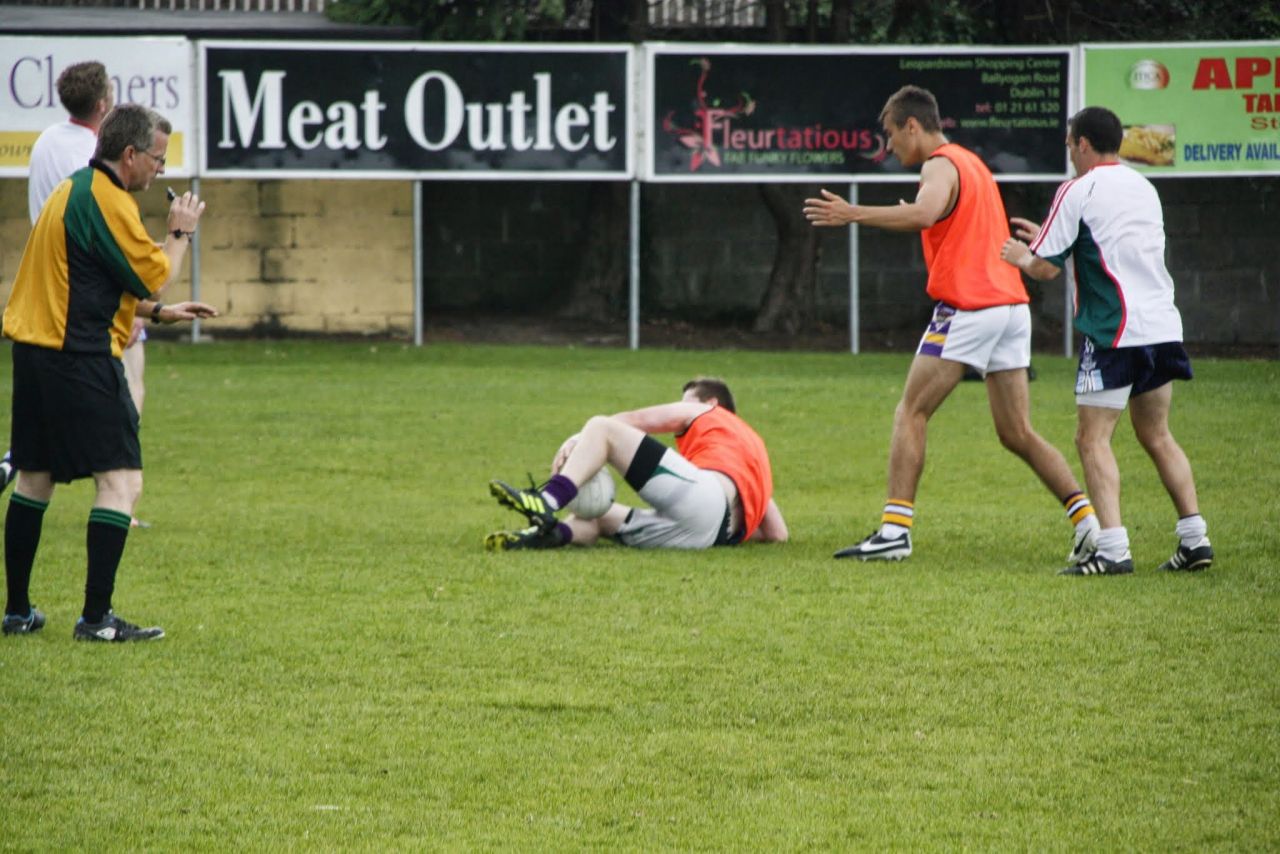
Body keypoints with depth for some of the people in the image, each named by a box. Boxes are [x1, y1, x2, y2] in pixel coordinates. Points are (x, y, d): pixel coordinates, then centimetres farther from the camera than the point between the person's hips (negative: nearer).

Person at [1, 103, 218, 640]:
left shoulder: (75, 190, 17)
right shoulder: (107, 202, -14)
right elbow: (153, 276, -11)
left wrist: (158, 312, 23)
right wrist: (180, 234, 5)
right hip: (79, 357, -10)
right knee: (121, 481, -8)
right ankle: (96, 618, -11)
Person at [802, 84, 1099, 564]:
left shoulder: (941, 165, -7)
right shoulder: (971, 163, 22)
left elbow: (925, 213, -29)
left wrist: (853, 215, -28)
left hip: (967, 308, -9)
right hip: (1012, 305, 9)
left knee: (910, 415, -3)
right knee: (1017, 434, 9)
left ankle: (895, 530, -9)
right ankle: (1088, 519, -1)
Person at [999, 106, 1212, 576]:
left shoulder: (1078, 192, -6)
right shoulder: (1144, 188, 17)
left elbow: (1046, 269, -6)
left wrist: (1021, 256, 16)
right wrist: (1048, 238, 33)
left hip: (1114, 331, -7)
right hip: (1163, 326, 7)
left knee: (1093, 438, -3)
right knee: (1156, 435, 17)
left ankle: (1113, 548, -14)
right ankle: (1194, 537, 12)